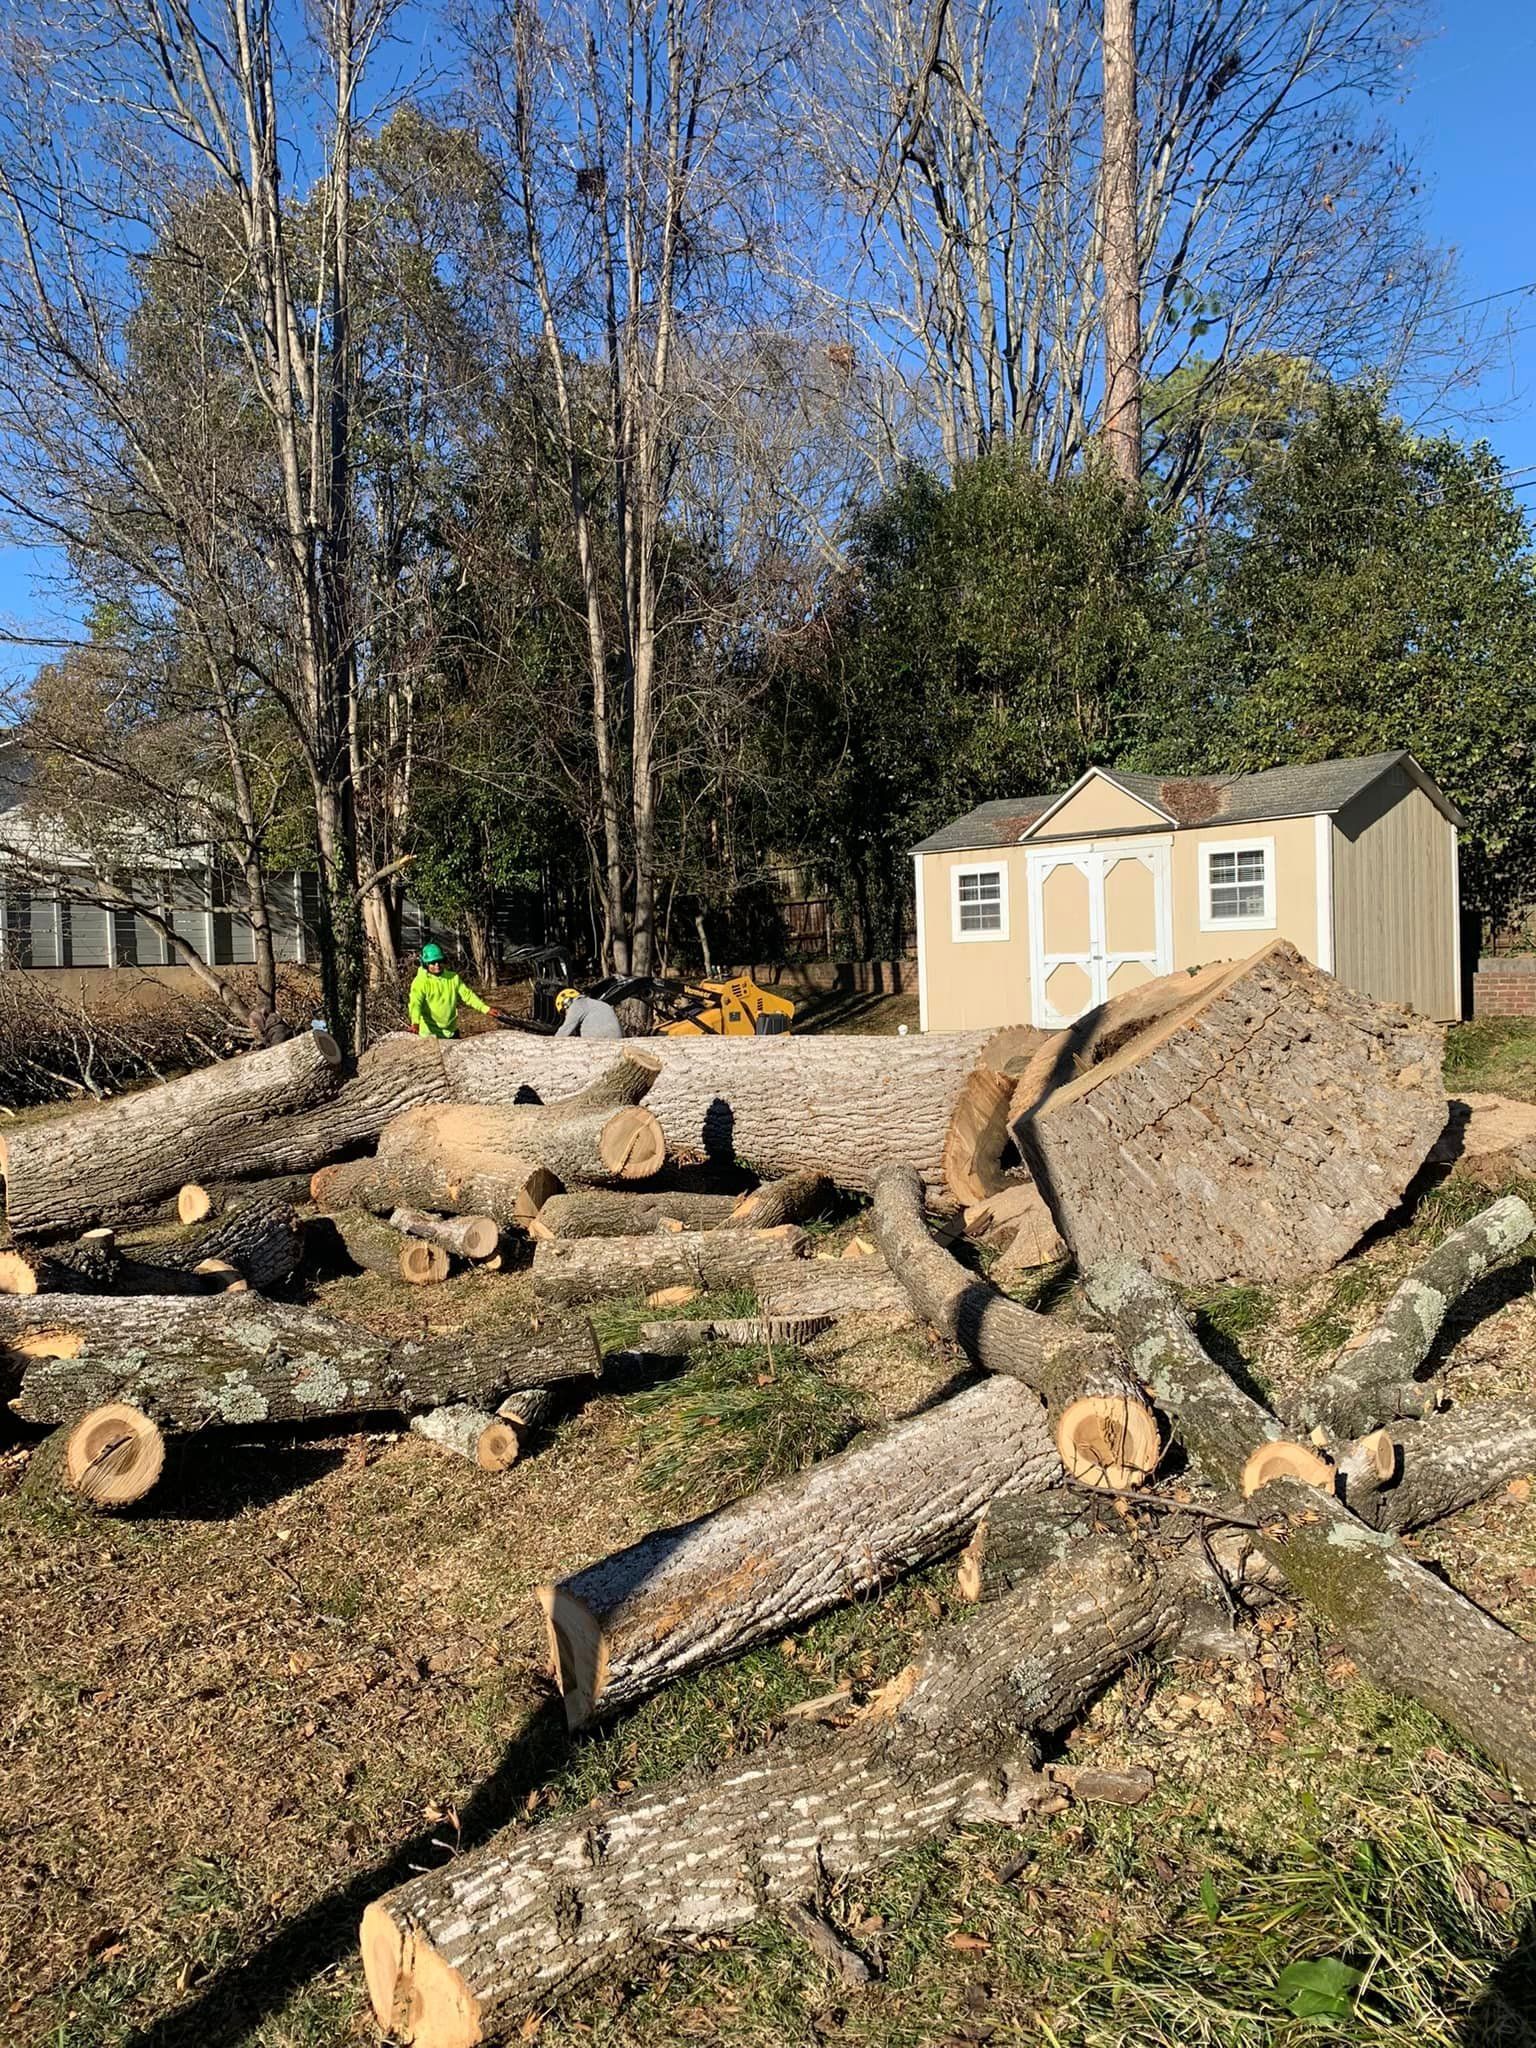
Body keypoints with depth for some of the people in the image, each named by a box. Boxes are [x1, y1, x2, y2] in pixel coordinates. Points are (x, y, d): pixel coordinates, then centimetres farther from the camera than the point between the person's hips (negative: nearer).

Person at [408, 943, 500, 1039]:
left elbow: (467, 994, 2)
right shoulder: (420, 982, -16)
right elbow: (415, 1003, -29)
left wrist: (486, 1009, -9)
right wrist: (415, 1023, -48)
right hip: (430, 1033, -5)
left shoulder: (453, 978, -1)